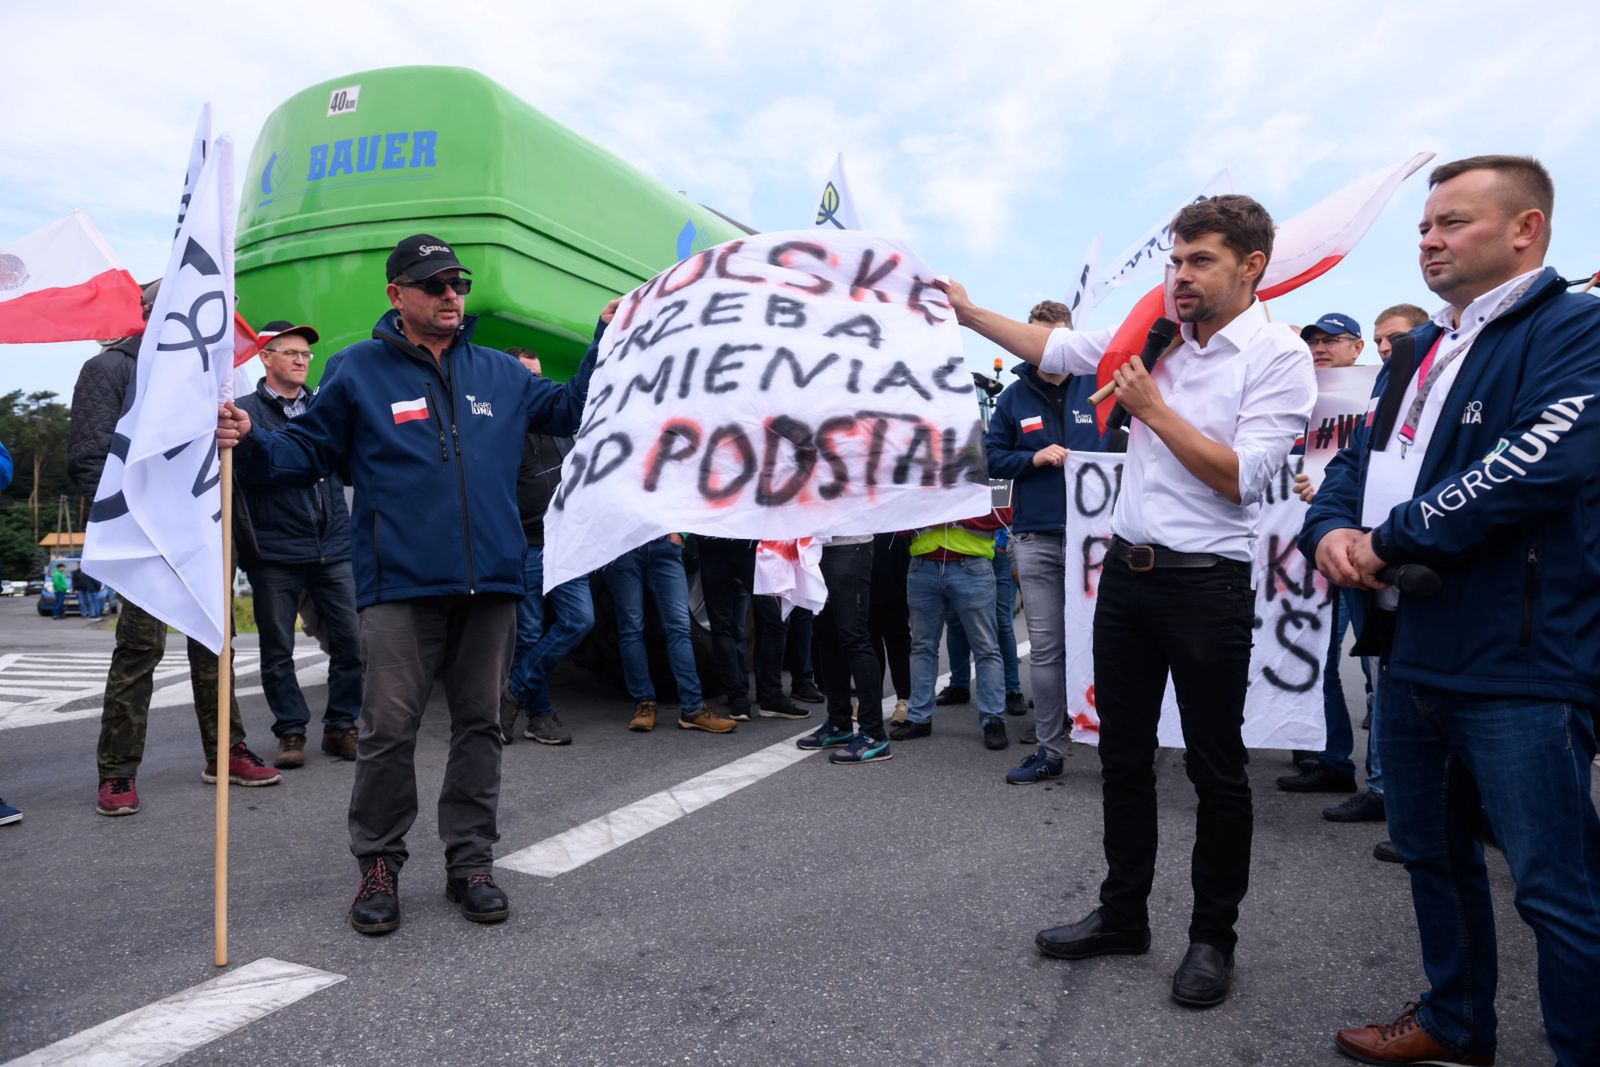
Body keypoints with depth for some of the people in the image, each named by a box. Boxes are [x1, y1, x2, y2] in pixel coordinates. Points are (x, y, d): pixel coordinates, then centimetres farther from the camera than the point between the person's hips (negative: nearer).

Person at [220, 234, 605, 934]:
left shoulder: (500, 373, 15)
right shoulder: (357, 370, 6)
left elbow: (569, 410, 22)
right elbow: (306, 452, 8)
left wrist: (607, 339, 15)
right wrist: (250, 443, -11)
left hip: (491, 584, 4)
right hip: (400, 586, -3)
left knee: (480, 724, 9)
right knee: (389, 728, -3)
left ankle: (470, 861, 21)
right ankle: (378, 864, 16)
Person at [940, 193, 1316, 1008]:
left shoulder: (1280, 356, -9)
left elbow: (1241, 478, -17)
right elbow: (1054, 349, 14)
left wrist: (1152, 407, -14)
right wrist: (968, 311, 10)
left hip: (1207, 583, -6)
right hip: (1127, 572, 6)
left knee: (1215, 770, 5)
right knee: (1123, 755, 14)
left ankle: (1213, 935, 24)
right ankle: (1122, 914, 30)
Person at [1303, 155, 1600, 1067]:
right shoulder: (1415, 351, 17)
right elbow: (1359, 459, 16)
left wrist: (1391, 538, -17)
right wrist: (1331, 529, -6)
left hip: (1520, 664, -8)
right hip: (1413, 651, 9)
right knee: (1432, 853, 20)